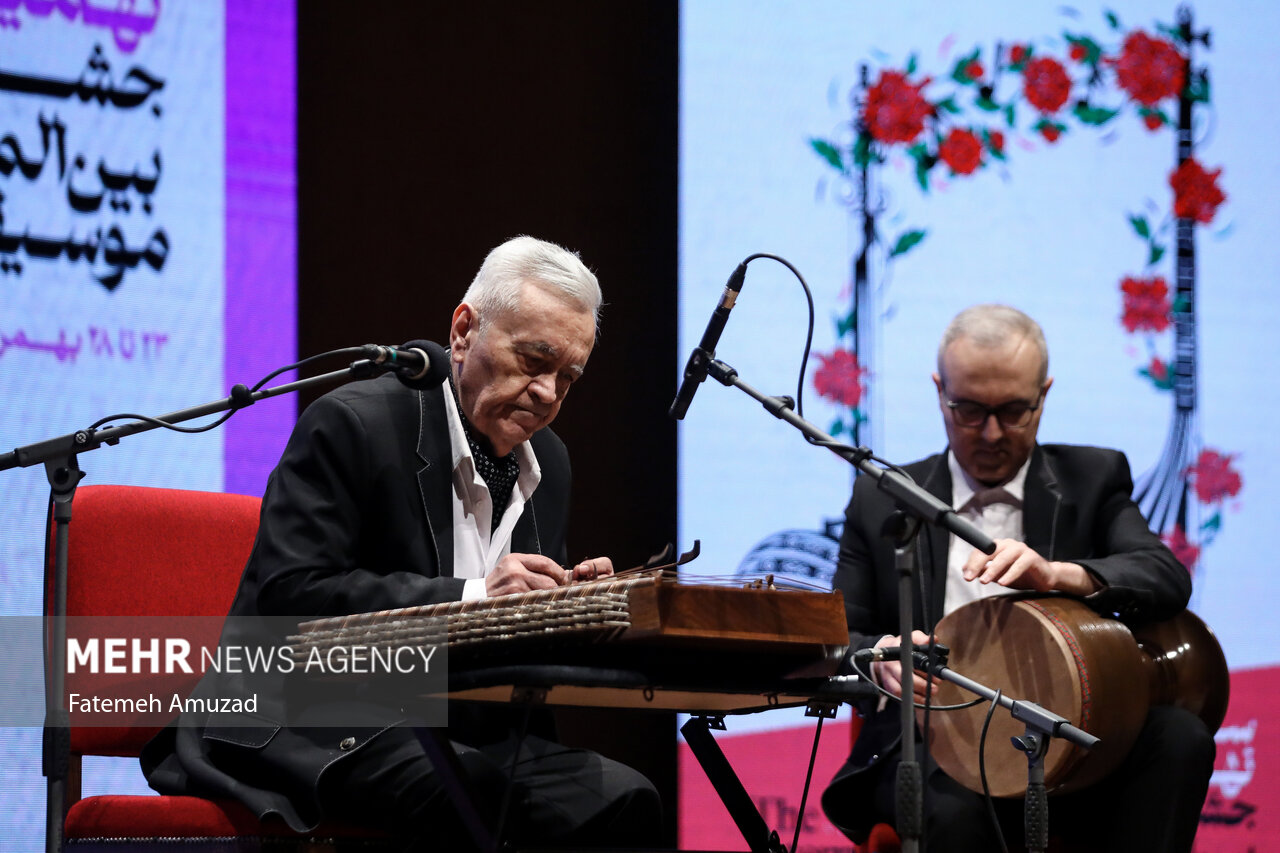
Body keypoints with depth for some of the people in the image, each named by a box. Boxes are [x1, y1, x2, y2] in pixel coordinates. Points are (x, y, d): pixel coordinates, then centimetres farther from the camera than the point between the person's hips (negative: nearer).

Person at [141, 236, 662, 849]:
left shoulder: (548, 464, 16)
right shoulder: (353, 424, -8)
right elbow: (288, 596, -18)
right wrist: (469, 596, -24)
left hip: (464, 729, 7)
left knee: (624, 802, -20)